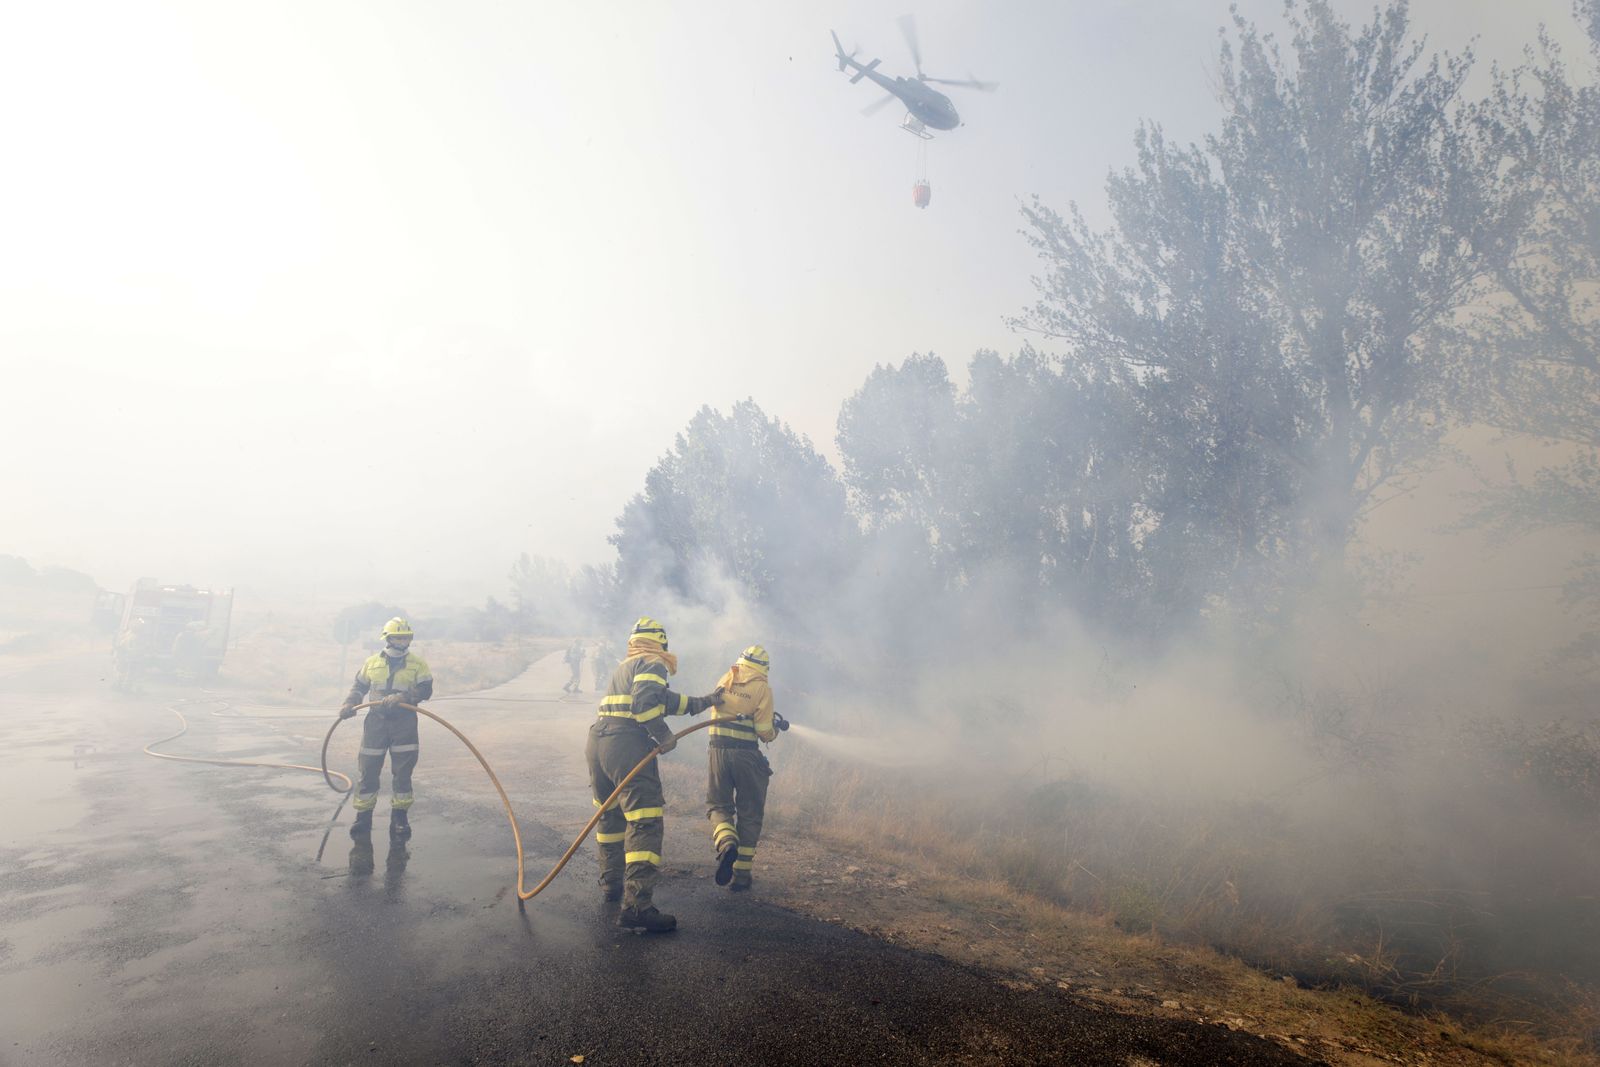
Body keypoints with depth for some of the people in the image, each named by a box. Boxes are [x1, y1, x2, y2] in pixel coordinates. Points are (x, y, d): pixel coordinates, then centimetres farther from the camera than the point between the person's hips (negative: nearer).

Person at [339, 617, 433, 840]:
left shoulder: (417, 664, 1)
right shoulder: (372, 662, 8)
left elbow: (425, 690, -10)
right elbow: (359, 687, 18)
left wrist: (402, 697, -24)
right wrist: (350, 704, 0)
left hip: (404, 722, -1)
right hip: (376, 721, 2)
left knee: (403, 771, 1)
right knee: (368, 769, 4)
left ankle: (400, 817, 12)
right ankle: (363, 816, 17)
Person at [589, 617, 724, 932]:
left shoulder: (625, 667, 28)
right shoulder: (653, 664, 1)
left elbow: (665, 699, 34)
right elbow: (645, 700, -18)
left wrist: (705, 701, 39)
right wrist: (663, 735, -9)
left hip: (597, 743, 9)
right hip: (627, 748, -9)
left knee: (611, 816, 25)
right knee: (645, 823, -12)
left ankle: (611, 882, 38)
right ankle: (637, 905, -22)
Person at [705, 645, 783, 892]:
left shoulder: (724, 681, 5)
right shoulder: (762, 688, -7)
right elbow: (764, 733, -8)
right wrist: (776, 726, 12)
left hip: (719, 751, 2)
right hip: (747, 756, -2)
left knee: (718, 805, 16)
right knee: (749, 815, 11)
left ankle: (726, 843, -14)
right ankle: (741, 875, 12)